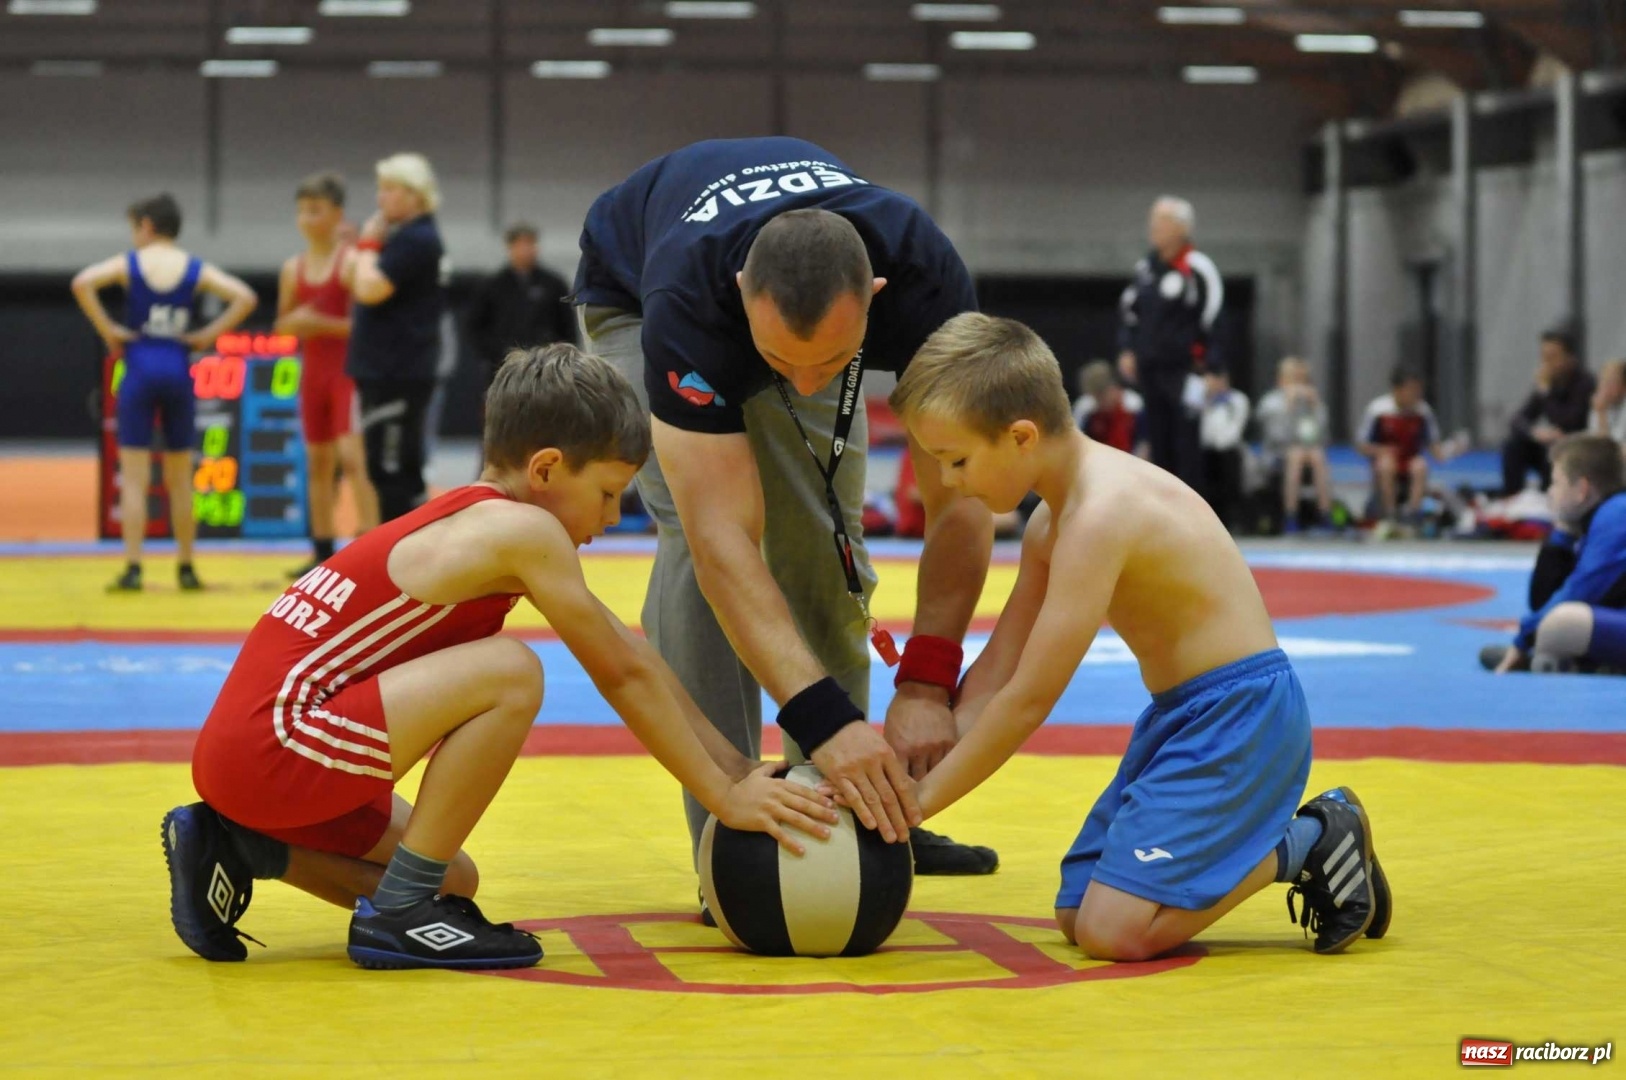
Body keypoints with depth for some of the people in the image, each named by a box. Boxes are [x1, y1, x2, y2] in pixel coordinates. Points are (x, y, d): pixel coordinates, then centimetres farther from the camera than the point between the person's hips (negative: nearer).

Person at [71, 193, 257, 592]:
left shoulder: (129, 263, 0)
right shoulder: (196, 269, 4)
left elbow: (82, 283, -15)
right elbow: (245, 297, -6)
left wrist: (107, 330, -8)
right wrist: (210, 334, 0)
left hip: (139, 369, -2)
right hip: (178, 370, 2)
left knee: (133, 479, -1)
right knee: (180, 480, 12)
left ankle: (132, 569, -8)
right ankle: (186, 568, 15)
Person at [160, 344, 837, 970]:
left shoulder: (474, 518, 16)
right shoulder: (523, 530, -12)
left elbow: (629, 654, 17)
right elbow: (623, 676, -9)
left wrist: (737, 770, 18)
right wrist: (724, 798, -3)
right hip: (272, 740, -10)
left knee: (453, 883, 22)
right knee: (509, 673, -21)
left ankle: (238, 846, 15)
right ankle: (399, 911, -13)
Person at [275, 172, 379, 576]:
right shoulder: (294, 269, 9)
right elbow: (283, 324, 16)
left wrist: (321, 323, -20)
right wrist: (294, 323, -6)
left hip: (348, 371, -6)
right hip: (313, 372, 6)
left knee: (352, 454, -16)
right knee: (317, 461, 9)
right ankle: (322, 552, 15)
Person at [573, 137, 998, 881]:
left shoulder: (924, 276, -40)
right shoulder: (688, 297, -47)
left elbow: (960, 494, -34)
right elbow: (723, 537, -50)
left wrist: (927, 683, -44)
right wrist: (825, 717, -59)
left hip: (805, 305, 3)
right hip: (634, 293, -3)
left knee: (825, 537, -5)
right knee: (695, 538, -22)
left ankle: (848, 815, 10)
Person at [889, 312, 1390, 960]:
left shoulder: (1097, 519, -24)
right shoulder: (1052, 522, 8)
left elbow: (1028, 701, -22)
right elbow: (996, 673, 10)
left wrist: (921, 798, -15)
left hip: (1240, 712, -10)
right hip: (1179, 713, 10)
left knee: (1113, 930, -19)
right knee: (1076, 914, 9)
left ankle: (1311, 843, -3)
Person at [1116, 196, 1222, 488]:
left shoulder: (1196, 269, -10)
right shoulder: (1147, 266, 13)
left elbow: (1212, 317, -11)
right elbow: (1129, 310, 21)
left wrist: (1202, 366, -12)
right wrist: (1127, 351, 11)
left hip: (1183, 371, -7)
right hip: (1149, 369, 7)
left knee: (1186, 444, -9)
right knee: (1158, 439, 11)